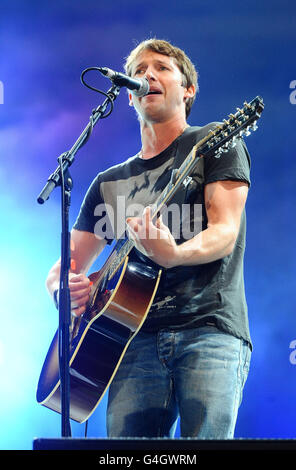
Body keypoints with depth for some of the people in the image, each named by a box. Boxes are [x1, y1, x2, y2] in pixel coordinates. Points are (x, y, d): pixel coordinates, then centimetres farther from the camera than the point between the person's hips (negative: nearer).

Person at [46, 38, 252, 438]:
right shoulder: (109, 183, 23)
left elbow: (225, 235, -4)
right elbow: (67, 266, 26)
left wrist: (172, 255, -26)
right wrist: (62, 287, 0)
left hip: (210, 327, -4)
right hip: (136, 336, 4)